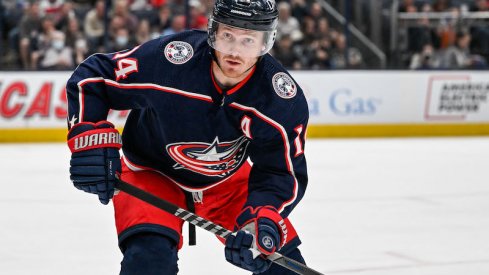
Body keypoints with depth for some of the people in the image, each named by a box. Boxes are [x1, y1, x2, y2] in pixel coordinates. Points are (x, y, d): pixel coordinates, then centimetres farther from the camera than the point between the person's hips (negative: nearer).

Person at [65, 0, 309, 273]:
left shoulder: (284, 99, -25)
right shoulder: (164, 59, -31)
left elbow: (282, 172, -21)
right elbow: (91, 78, -18)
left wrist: (263, 218, -40)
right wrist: (90, 137, -30)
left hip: (227, 181, 3)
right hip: (152, 172, -3)